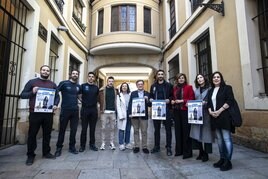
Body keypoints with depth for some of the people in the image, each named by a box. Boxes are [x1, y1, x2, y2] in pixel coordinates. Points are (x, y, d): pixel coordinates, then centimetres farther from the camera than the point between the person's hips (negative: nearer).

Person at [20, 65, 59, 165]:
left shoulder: (52, 84, 12)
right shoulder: (32, 82, 4)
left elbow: (57, 96, 15)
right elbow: (22, 95, 3)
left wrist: (55, 104, -4)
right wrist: (32, 92, -16)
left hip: (48, 113, 3)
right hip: (35, 113, -2)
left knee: (47, 134, 10)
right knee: (32, 134, 4)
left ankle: (46, 152, 24)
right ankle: (30, 155, 17)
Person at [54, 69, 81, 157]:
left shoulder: (78, 86, 9)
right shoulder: (64, 83, -5)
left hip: (75, 111, 4)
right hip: (65, 110, -4)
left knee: (74, 130, 9)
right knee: (62, 129, 6)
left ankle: (72, 147, 22)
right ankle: (59, 148, 20)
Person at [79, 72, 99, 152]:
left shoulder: (96, 87, 9)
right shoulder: (83, 86, 1)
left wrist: (94, 103, 9)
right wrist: (83, 101, -3)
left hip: (94, 110, 3)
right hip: (85, 109, -2)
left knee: (92, 128, 8)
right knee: (84, 128, 2)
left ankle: (92, 144, 19)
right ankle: (82, 145, 13)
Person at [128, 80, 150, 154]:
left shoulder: (147, 94, 6)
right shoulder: (133, 93, 7)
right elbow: (130, 104, 3)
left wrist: (147, 100, -16)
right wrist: (130, 113, -8)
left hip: (144, 115, 0)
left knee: (144, 131, 3)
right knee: (136, 131, 8)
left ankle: (144, 147, 14)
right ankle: (136, 146, 17)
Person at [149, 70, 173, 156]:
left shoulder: (168, 85, 4)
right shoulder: (153, 86, 12)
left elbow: (173, 96, 3)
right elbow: (150, 96, 15)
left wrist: (169, 100, -16)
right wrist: (150, 99, -6)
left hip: (166, 109, -2)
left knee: (168, 129, 3)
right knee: (156, 129, 10)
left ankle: (168, 147, 14)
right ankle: (156, 146, 22)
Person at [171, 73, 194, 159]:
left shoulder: (189, 87, 0)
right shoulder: (175, 88, 13)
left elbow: (192, 98, -5)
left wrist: (182, 101, -14)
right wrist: (172, 101, -1)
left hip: (185, 111, -5)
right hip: (176, 111, 5)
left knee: (186, 131, -2)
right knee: (178, 130, 8)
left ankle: (187, 152, 9)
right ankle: (179, 150, 20)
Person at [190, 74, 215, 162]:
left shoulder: (209, 89, 1)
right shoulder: (196, 90, 16)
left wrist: (205, 103, -17)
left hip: (206, 114, -4)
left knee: (206, 134, 0)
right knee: (196, 133, 2)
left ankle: (206, 154, 17)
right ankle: (201, 151, 22)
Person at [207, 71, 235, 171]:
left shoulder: (227, 88, 2)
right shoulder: (210, 91, 18)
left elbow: (229, 101, -10)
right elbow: (208, 103, 15)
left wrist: (219, 111, -16)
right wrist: (210, 111, -5)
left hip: (224, 116, -5)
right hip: (214, 117, 6)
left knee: (226, 138, -5)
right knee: (219, 139, 11)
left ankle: (228, 161, 3)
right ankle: (222, 159, 21)